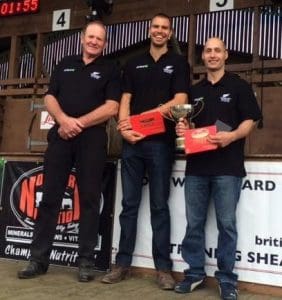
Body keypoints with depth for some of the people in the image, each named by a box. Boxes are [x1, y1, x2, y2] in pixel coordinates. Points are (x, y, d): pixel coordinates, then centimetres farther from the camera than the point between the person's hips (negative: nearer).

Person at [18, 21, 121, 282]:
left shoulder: (110, 70, 7)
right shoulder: (65, 64, 18)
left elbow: (111, 107, -5)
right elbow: (49, 98, 10)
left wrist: (78, 123, -12)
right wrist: (64, 119, -10)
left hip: (92, 139, -3)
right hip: (60, 136, 3)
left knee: (89, 199, 0)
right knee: (49, 197, 3)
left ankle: (86, 261, 7)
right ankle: (38, 258, 10)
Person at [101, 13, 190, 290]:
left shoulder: (178, 63, 8)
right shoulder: (134, 64, 17)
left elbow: (180, 100, -5)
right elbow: (125, 100, 10)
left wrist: (142, 117, -11)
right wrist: (124, 127, -9)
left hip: (161, 142, -3)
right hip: (132, 142, 3)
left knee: (159, 205, 0)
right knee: (129, 204, 6)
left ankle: (163, 267, 7)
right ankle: (123, 263, 13)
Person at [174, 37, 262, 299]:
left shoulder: (238, 86, 4)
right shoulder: (194, 91, 18)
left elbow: (250, 120, -2)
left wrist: (232, 136, -20)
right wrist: (182, 128, 1)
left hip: (227, 165, -4)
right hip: (196, 165, 5)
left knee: (227, 224, 0)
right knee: (194, 223, 7)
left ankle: (227, 279, 10)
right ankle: (194, 272, 19)